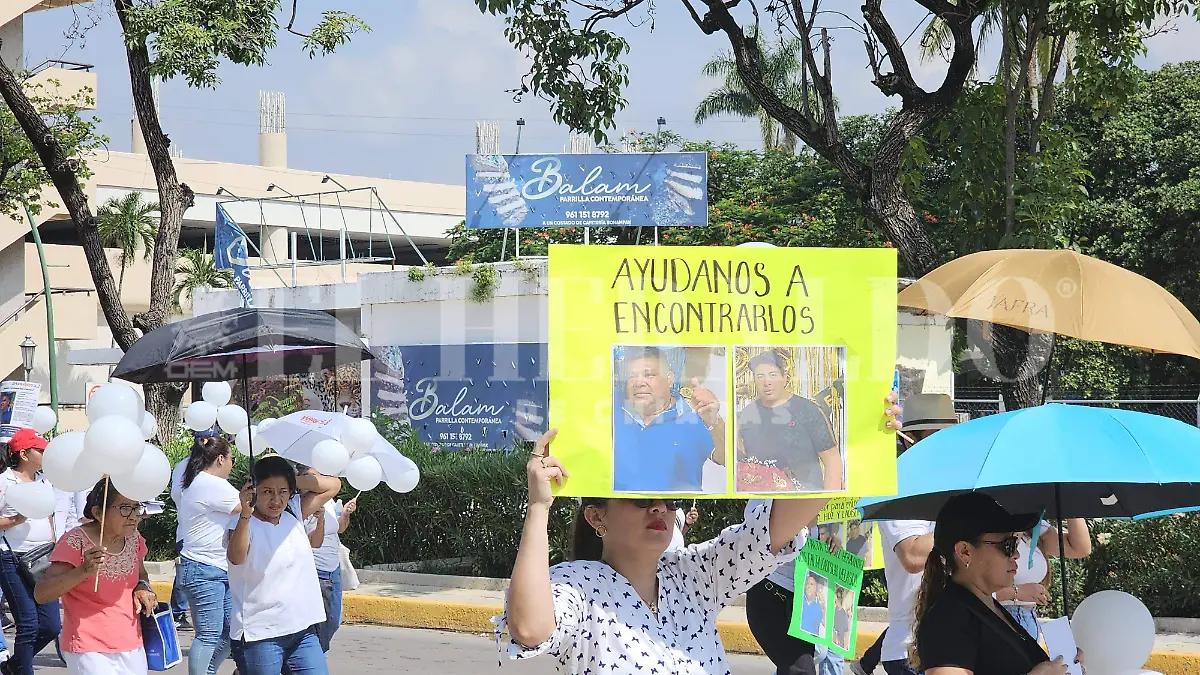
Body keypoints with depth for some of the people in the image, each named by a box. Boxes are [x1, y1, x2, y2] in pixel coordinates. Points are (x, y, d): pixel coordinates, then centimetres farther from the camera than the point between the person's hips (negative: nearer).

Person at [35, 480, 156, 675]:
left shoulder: (133, 539, 5)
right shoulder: (75, 542, -14)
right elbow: (41, 594, -20)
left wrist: (143, 587, 1)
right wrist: (83, 571, -34)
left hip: (132, 648, 6)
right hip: (90, 651, -6)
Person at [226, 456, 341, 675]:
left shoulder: (294, 515, 10)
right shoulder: (244, 524, -8)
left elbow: (333, 485, 14)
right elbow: (236, 557, -28)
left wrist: (293, 481, 1)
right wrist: (245, 515, -42)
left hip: (302, 629, 5)